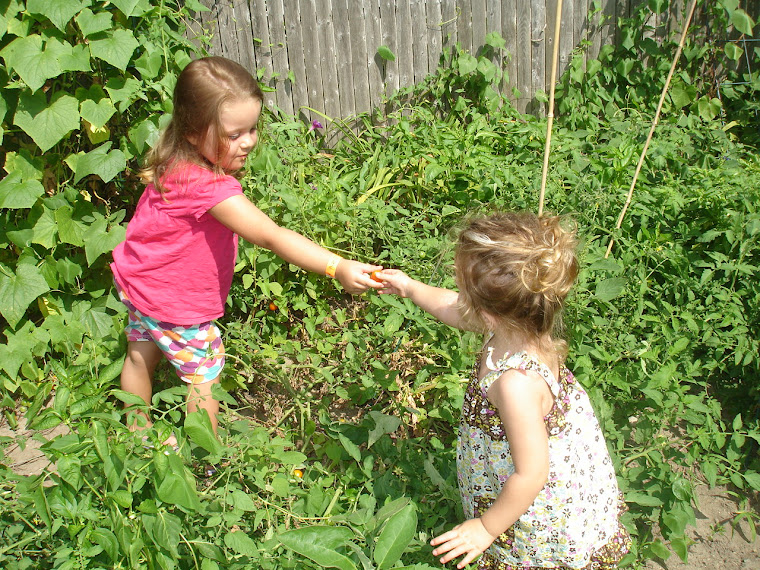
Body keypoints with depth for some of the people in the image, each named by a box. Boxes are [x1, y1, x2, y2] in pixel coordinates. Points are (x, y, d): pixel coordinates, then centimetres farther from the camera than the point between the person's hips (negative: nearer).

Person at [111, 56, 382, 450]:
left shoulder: (177, 162, -11)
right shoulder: (208, 187, -39)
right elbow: (271, 237, -45)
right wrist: (337, 268, -48)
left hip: (138, 281, 9)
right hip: (176, 302, -9)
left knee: (141, 355, 28)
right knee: (204, 376, 10)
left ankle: (139, 431, 53)